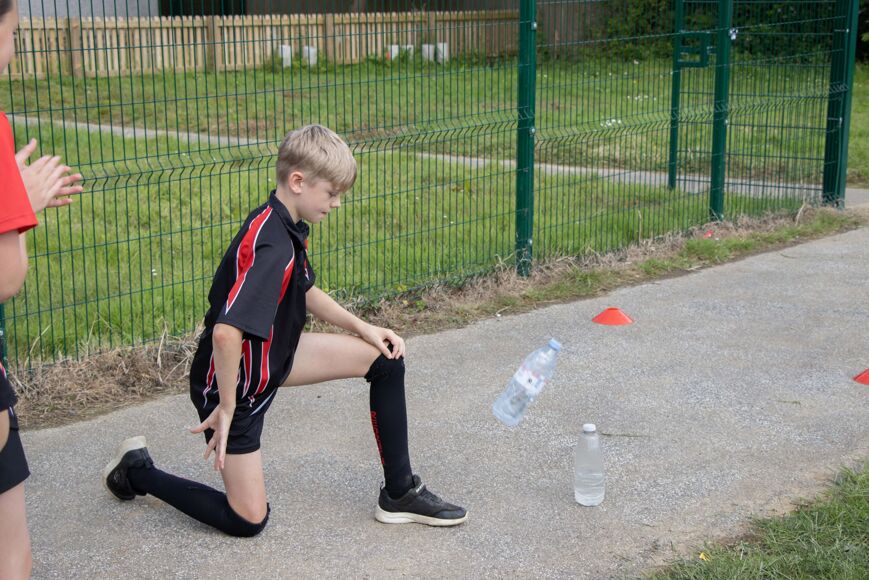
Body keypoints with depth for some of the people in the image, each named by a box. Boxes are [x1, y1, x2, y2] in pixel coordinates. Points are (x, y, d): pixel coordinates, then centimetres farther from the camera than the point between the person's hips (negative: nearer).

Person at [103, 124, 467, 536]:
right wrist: (226, 408, -30)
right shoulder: (272, 248, -32)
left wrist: (362, 328, 9)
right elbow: (226, 333, -41)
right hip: (235, 383, -10)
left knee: (386, 359, 5)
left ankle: (399, 494, 14)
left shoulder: (287, 226, -1)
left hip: (272, 356, 10)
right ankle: (137, 471, 18)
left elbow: (304, 292, 17)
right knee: (248, 520, -2)